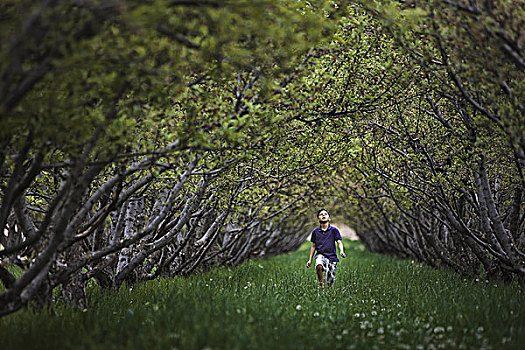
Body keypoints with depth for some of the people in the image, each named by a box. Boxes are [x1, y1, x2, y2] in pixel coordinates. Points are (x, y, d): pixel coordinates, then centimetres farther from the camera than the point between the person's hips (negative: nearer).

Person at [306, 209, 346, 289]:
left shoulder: (334, 230, 3)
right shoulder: (315, 231, 8)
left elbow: (339, 242, -1)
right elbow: (313, 246, 16)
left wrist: (341, 251, -22)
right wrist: (310, 260, 13)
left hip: (332, 256, 0)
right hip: (320, 255, 0)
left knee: (331, 281, -3)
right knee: (318, 266, -34)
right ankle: (321, 284, -13)